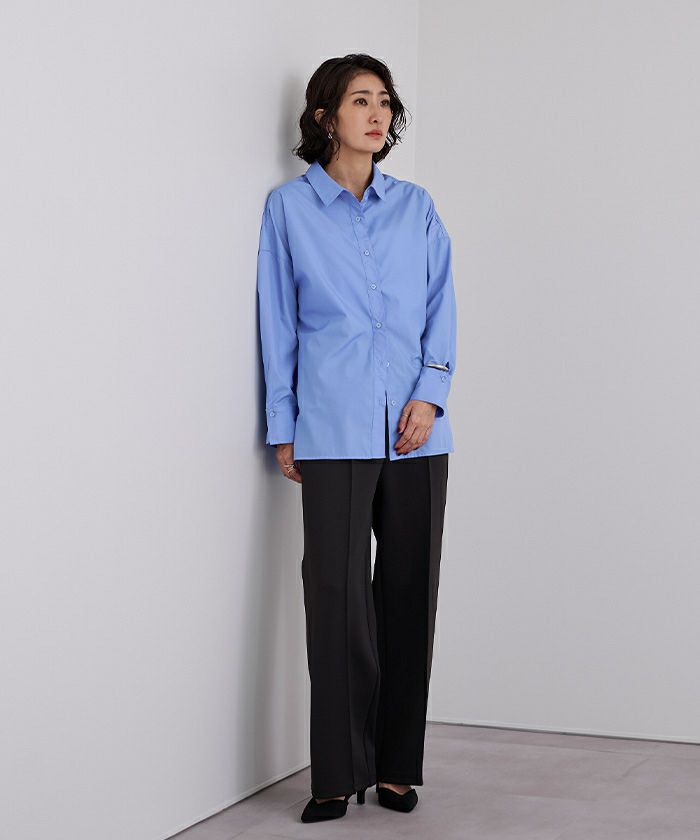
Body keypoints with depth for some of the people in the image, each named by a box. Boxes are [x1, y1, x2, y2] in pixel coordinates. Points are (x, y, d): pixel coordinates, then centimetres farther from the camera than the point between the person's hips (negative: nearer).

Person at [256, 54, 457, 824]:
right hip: (333, 430, -3)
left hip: (416, 430, 3)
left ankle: (396, 766, 14)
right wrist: (282, 430, 2)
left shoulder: (416, 207, 13)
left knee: (409, 589, 4)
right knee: (338, 592, -6)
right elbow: (278, 324, 6)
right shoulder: (290, 207, 7)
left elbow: (442, 309, 10)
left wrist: (431, 393, -5)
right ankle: (338, 774, 3)